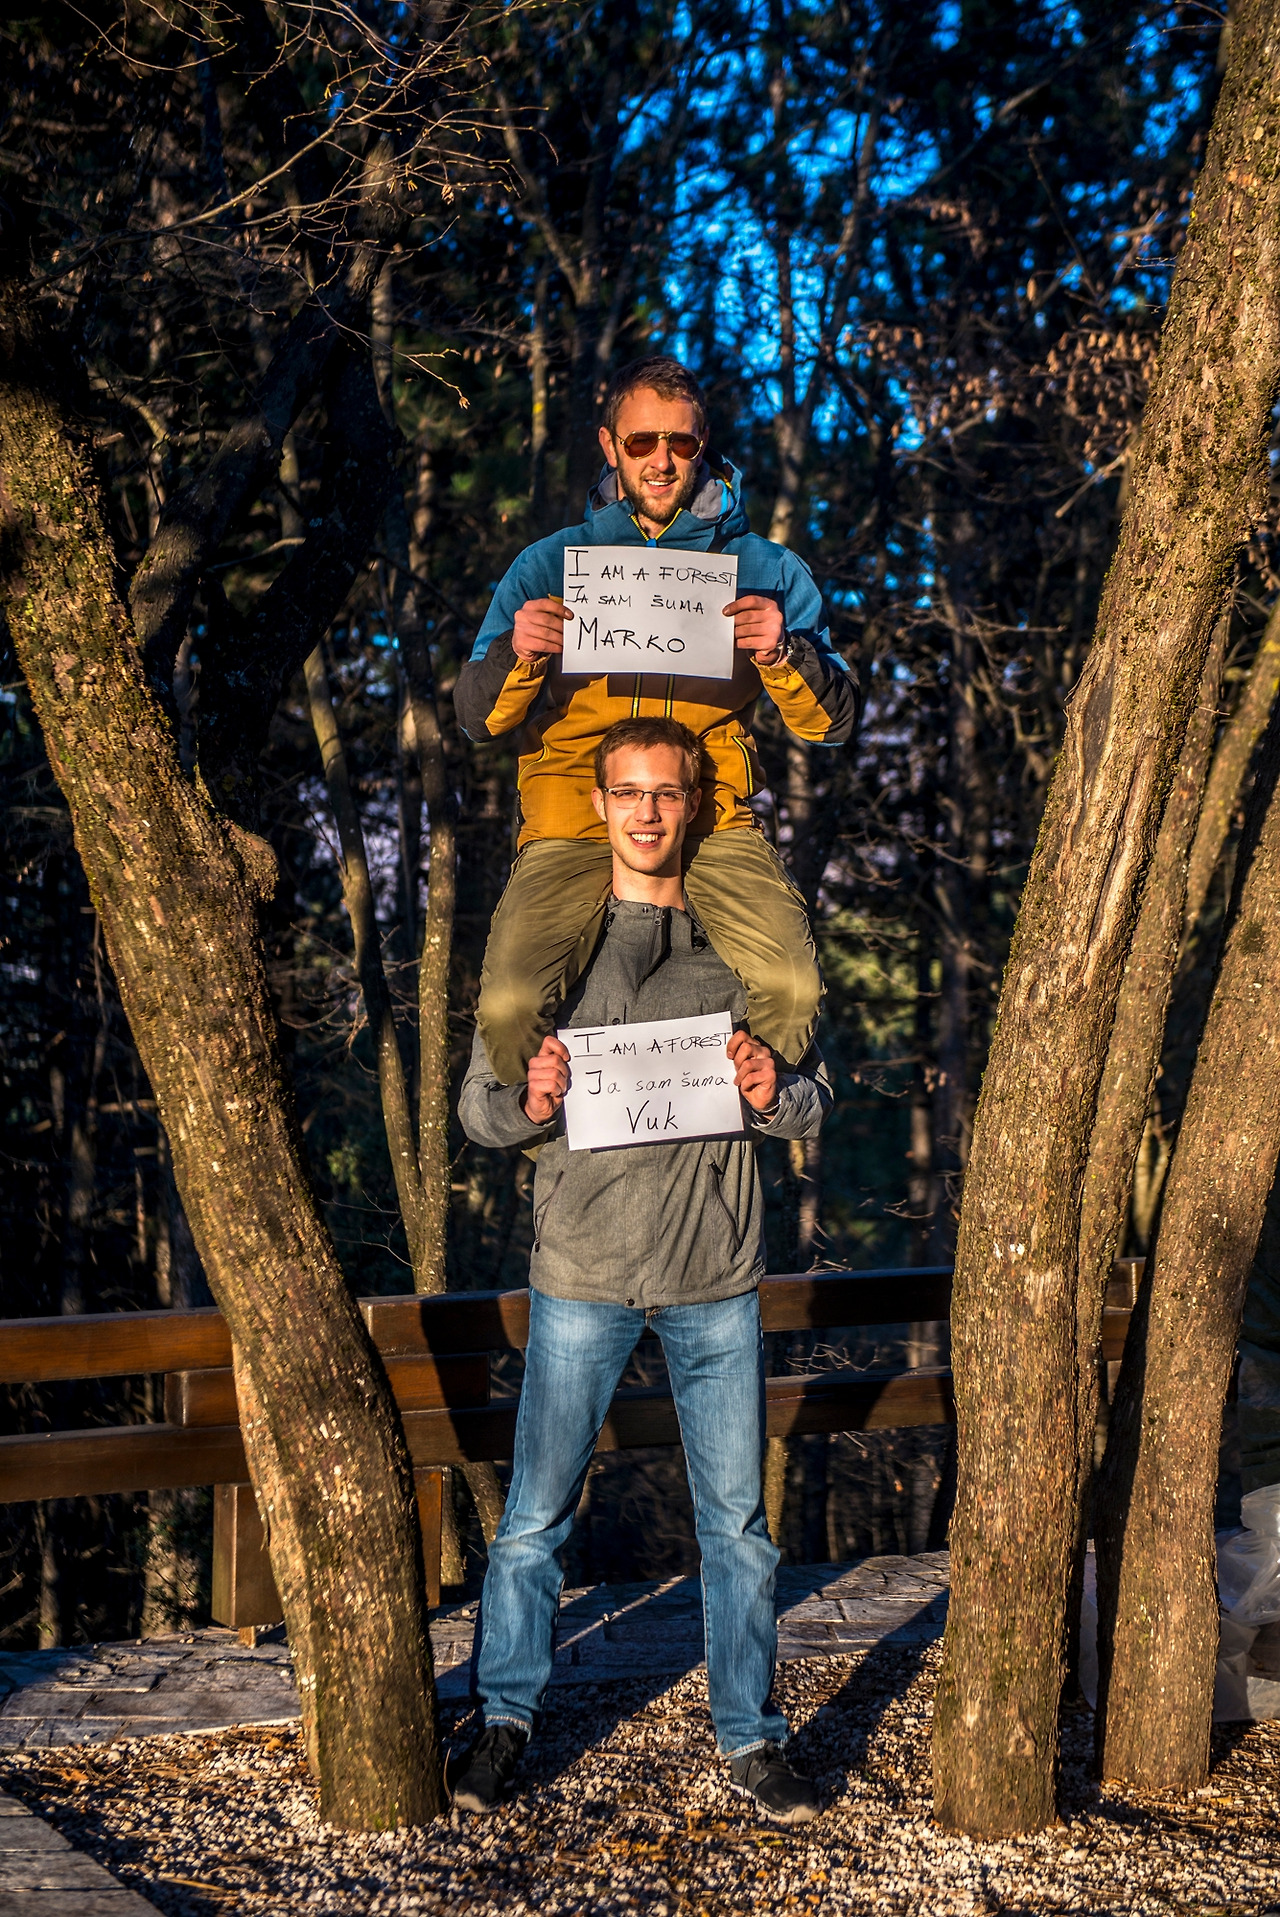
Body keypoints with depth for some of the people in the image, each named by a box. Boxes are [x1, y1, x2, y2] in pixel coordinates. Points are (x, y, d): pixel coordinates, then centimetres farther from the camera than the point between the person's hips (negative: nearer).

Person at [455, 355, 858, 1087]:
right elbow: (478, 719, 7)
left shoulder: (769, 570, 11)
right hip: (577, 821, 0)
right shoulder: (550, 565, 12)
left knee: (794, 989, -26)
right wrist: (517, 655, -15)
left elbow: (833, 723, 5)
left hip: (712, 822, 0)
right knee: (509, 1007, -24)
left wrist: (782, 653, -16)